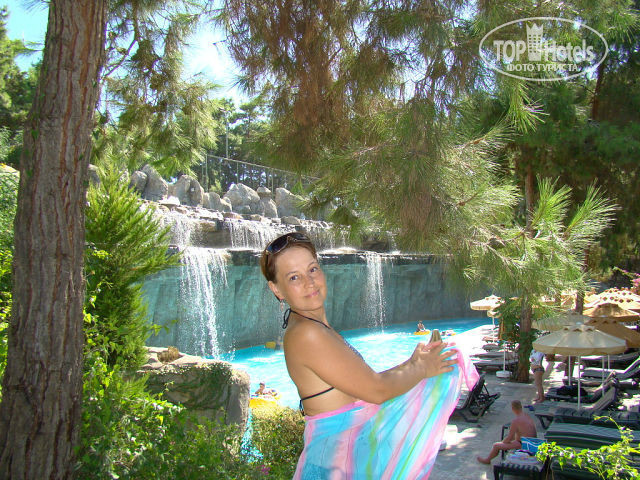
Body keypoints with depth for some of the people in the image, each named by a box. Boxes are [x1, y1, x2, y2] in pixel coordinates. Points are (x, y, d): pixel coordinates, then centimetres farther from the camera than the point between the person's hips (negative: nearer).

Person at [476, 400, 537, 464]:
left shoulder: (516, 421, -23)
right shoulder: (527, 416, 4)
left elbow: (509, 438, -16)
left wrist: (502, 442, 4)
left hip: (523, 445, -9)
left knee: (496, 446, 1)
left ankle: (487, 460, 27)